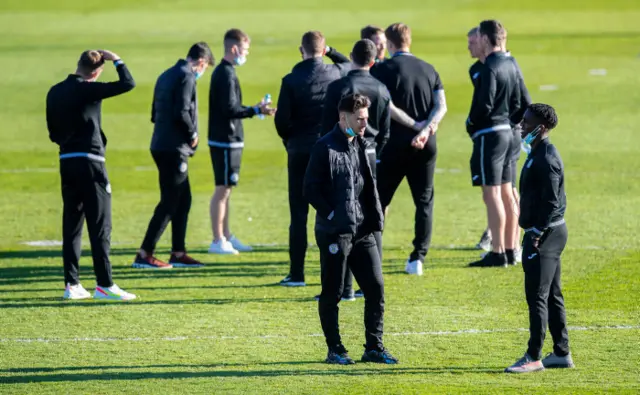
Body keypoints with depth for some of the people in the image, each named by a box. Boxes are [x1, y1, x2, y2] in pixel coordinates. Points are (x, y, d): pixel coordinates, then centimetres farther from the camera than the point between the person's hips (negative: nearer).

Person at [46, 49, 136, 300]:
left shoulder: (54, 93, 10)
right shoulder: (88, 90, -13)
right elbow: (128, 84, -16)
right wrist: (116, 60, -3)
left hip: (66, 163, 7)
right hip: (90, 162, -7)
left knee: (71, 225, 10)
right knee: (100, 226, -4)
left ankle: (71, 284, 10)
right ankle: (104, 285, -5)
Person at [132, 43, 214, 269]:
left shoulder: (166, 76, 17)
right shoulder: (186, 77, -12)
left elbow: (155, 113, 18)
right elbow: (182, 113, -23)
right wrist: (192, 134, -6)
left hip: (162, 146, 10)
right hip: (174, 148, -10)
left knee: (183, 200, 15)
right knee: (169, 203, -6)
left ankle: (178, 253, 18)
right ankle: (144, 255, -7)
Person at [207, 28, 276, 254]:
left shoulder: (222, 72, 14)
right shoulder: (226, 75, -17)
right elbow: (230, 110, -22)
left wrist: (253, 109, 16)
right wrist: (256, 110, -19)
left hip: (227, 140, 10)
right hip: (226, 141, -10)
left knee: (225, 189, 15)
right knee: (223, 189, -5)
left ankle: (226, 237, 22)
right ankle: (218, 241, -1)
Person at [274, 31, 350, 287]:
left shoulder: (291, 80, -10)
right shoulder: (336, 74, -3)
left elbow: (282, 119, -8)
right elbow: (350, 64, 23)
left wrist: (289, 140, 9)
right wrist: (331, 51, 18)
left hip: (300, 151, -2)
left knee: (299, 214, 4)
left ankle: (296, 274, 4)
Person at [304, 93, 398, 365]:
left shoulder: (361, 146, 12)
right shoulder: (325, 148, -10)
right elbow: (311, 189, -11)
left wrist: (374, 219, 9)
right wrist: (333, 216, -13)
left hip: (362, 231, 7)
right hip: (334, 233, -7)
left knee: (376, 287, 3)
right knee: (332, 293, 2)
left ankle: (374, 347, 11)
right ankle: (335, 350, 10)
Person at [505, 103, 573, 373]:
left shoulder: (546, 159, -17)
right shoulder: (539, 154, 14)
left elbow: (551, 202, -22)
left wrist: (536, 234, -21)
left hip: (545, 233, -11)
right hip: (551, 232, 11)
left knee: (537, 295, -8)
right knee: (551, 295, 14)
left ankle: (533, 358, -5)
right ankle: (561, 353, 19)